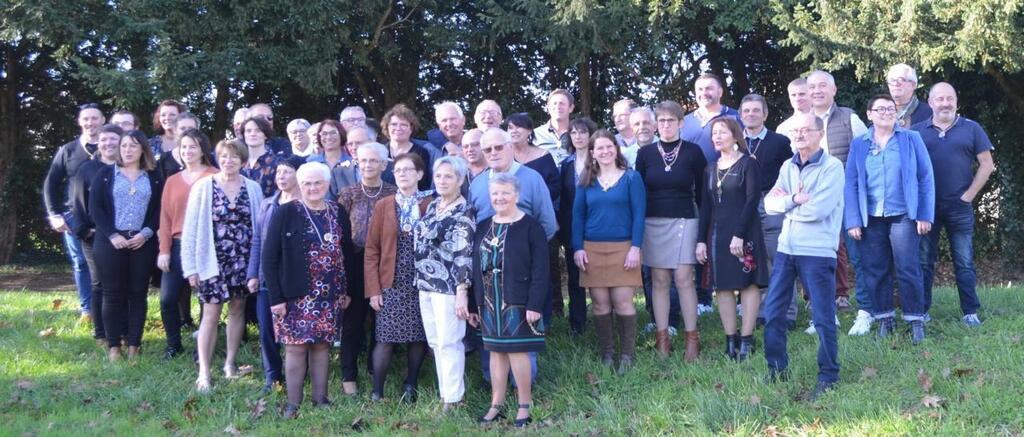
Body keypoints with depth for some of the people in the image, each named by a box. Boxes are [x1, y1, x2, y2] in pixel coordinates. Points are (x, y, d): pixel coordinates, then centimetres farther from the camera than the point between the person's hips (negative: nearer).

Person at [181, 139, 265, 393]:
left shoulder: (252, 188, 2)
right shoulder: (203, 187, -4)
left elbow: (260, 225, 4)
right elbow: (191, 228, -3)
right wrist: (191, 266, -6)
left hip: (243, 261, 3)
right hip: (213, 261, -3)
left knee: (237, 309, 11)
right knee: (211, 315, -3)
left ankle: (230, 362, 25)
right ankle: (204, 373, 0)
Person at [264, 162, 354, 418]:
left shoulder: (338, 213, 6)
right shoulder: (285, 213, -7)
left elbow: (347, 253, 13)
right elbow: (269, 257, -8)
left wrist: (346, 290, 9)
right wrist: (276, 296, -12)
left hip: (329, 295, 3)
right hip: (296, 295, -3)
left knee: (322, 344, 9)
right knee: (296, 347, -1)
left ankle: (321, 399, 18)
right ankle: (293, 403, 7)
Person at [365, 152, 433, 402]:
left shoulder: (432, 205, 4)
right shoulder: (383, 206, 5)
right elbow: (371, 250, 2)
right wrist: (373, 289, -4)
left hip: (423, 285, 0)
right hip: (391, 285, 0)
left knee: (418, 338, 4)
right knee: (386, 340, -3)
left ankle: (410, 388, 17)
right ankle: (377, 393, 4)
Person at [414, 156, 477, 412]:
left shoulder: (464, 211, -11)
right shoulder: (432, 206, 12)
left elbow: (465, 254, -16)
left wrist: (462, 291, -20)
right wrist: (420, 281, 18)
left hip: (448, 285, -8)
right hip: (426, 284, 8)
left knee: (449, 343, -3)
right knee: (435, 342, 12)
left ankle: (452, 399, 4)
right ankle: (445, 391, 22)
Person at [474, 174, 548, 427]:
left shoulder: (530, 227, -8)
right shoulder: (483, 228, 10)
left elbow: (540, 270, -11)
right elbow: (475, 266, 11)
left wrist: (534, 305, -17)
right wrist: (473, 303, 8)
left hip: (518, 302, -5)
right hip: (489, 302, 5)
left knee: (517, 351, -2)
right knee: (496, 351, 11)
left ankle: (524, 405, 11)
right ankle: (496, 404, 19)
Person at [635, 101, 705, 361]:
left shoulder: (693, 152, 0)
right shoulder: (646, 153, 5)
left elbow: (701, 191, 5)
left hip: (684, 221, -2)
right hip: (653, 223, 2)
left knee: (683, 279, -7)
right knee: (659, 281, 3)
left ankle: (692, 338, -1)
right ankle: (662, 338, 7)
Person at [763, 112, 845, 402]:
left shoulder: (832, 167, -8)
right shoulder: (788, 167, 12)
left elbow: (817, 210, -18)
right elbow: (770, 203, 1)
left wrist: (785, 203, -5)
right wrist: (795, 199, -15)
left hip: (817, 252, -6)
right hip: (786, 249, 6)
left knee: (823, 317, 1)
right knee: (772, 312, 8)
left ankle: (828, 375, 12)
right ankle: (777, 369, 21)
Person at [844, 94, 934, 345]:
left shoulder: (911, 139, 3)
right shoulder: (859, 144, 6)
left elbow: (926, 178, 0)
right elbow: (851, 184, 3)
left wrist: (925, 215, -6)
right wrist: (853, 221, -5)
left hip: (903, 216, -2)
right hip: (871, 219, 2)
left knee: (908, 270, -2)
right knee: (875, 271, 6)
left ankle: (916, 321, 7)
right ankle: (884, 319, 18)